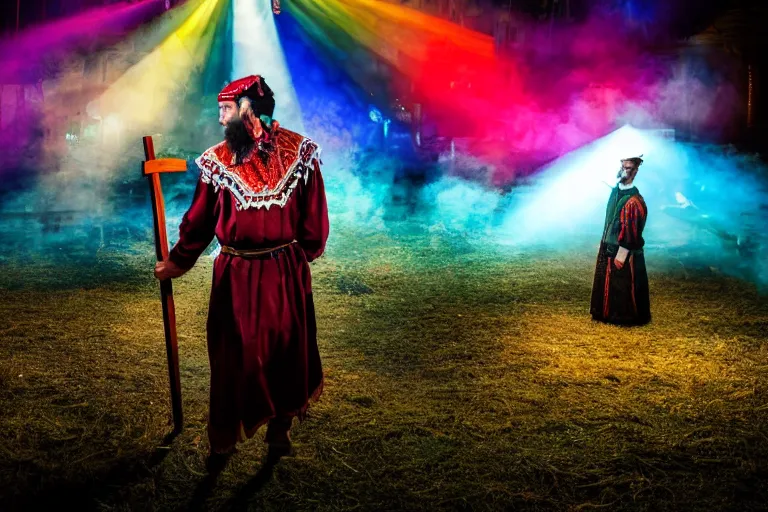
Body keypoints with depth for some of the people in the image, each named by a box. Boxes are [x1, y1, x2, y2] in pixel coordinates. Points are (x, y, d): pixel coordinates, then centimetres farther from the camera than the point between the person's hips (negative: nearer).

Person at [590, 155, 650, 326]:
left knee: (624, 286, 4)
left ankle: (625, 316, 19)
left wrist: (621, 254, -19)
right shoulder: (616, 190, 3)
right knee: (607, 283, 18)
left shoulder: (634, 200, -23)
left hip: (624, 251, -9)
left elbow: (631, 232, -22)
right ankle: (608, 312, 32)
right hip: (608, 247, 9)